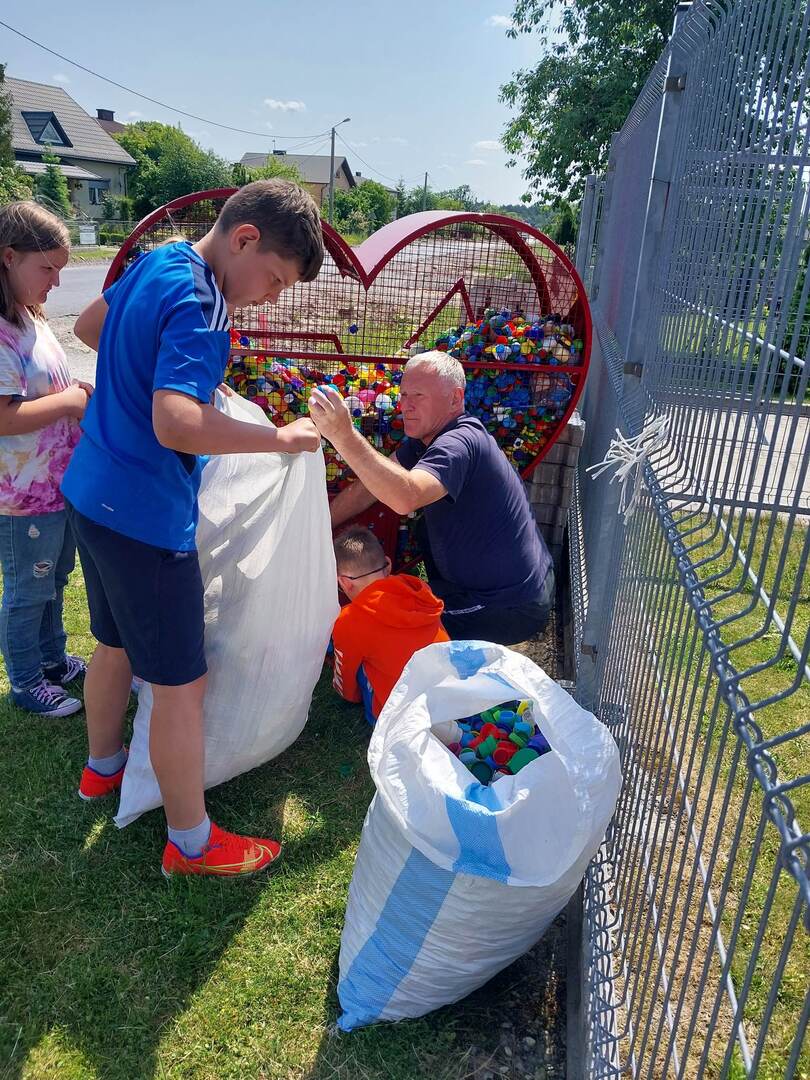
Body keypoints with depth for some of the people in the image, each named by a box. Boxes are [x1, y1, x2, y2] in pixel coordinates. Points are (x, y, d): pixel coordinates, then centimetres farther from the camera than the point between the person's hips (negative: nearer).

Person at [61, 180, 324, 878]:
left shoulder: (157, 262, 7)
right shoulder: (198, 307, -22)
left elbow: (89, 325, 24)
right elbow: (177, 426, -35)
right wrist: (282, 439, -24)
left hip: (93, 495, 10)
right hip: (145, 518, -10)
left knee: (115, 644, 26)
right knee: (182, 682, 3)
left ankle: (102, 768, 49)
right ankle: (191, 844, 20)